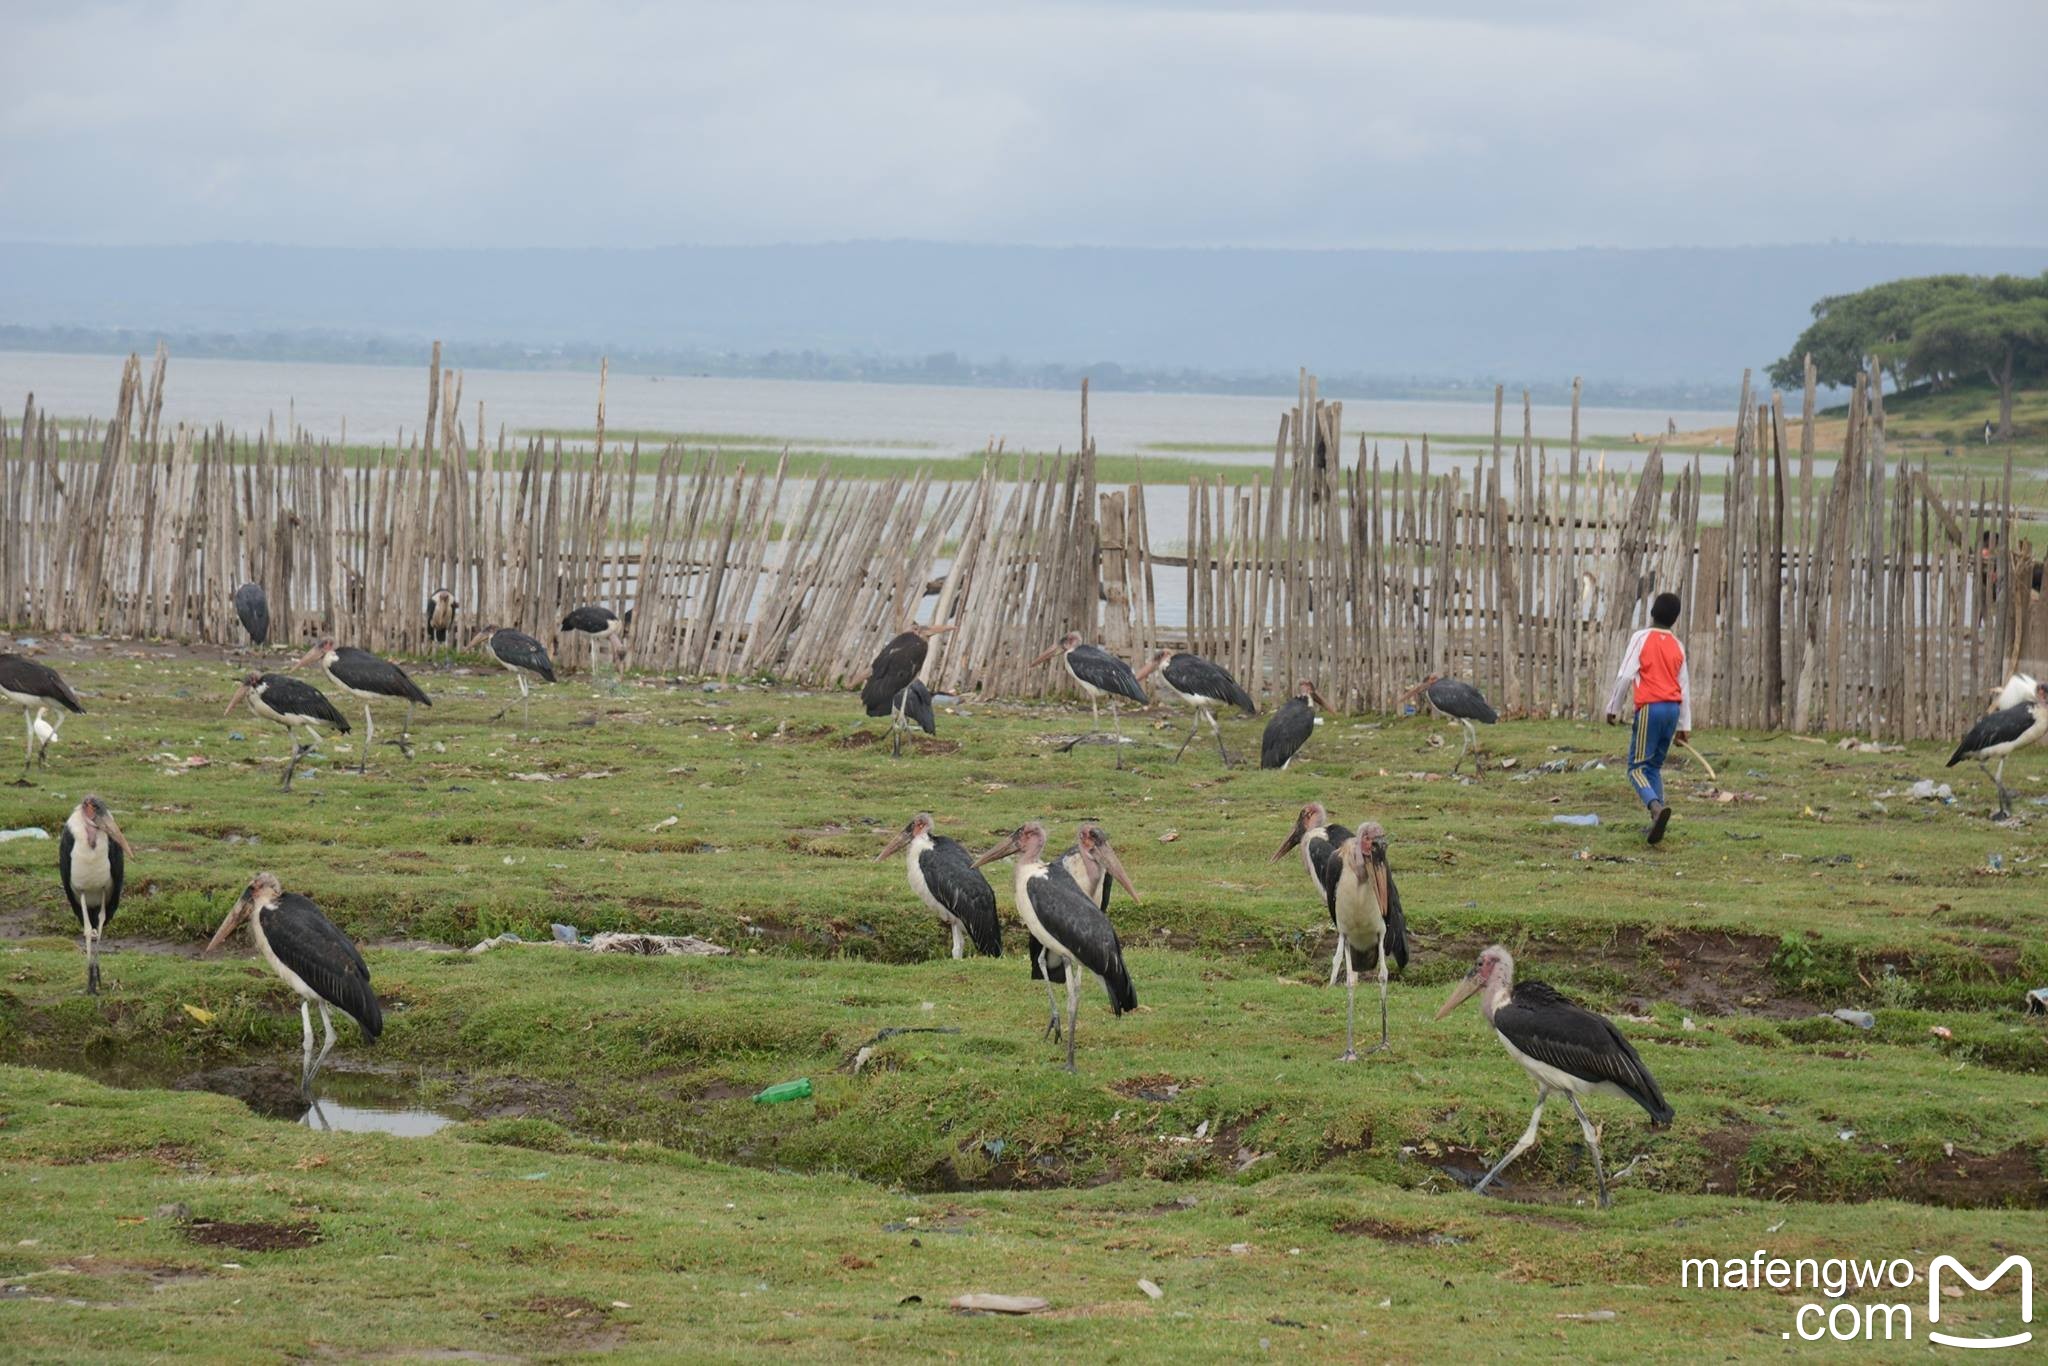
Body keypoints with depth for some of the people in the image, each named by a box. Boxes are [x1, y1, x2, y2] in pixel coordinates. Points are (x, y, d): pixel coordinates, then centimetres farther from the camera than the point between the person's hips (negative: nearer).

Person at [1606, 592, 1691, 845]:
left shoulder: (1641, 638, -3)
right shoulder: (1677, 646, 13)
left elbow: (1625, 676, -9)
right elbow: (1685, 687, 15)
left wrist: (1613, 708, 1)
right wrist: (1685, 724, 20)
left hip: (1650, 708, -5)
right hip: (1673, 709, 5)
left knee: (1638, 767, -5)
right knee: (1655, 766, 17)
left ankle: (1656, 807, -32)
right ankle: (1657, 822, 9)